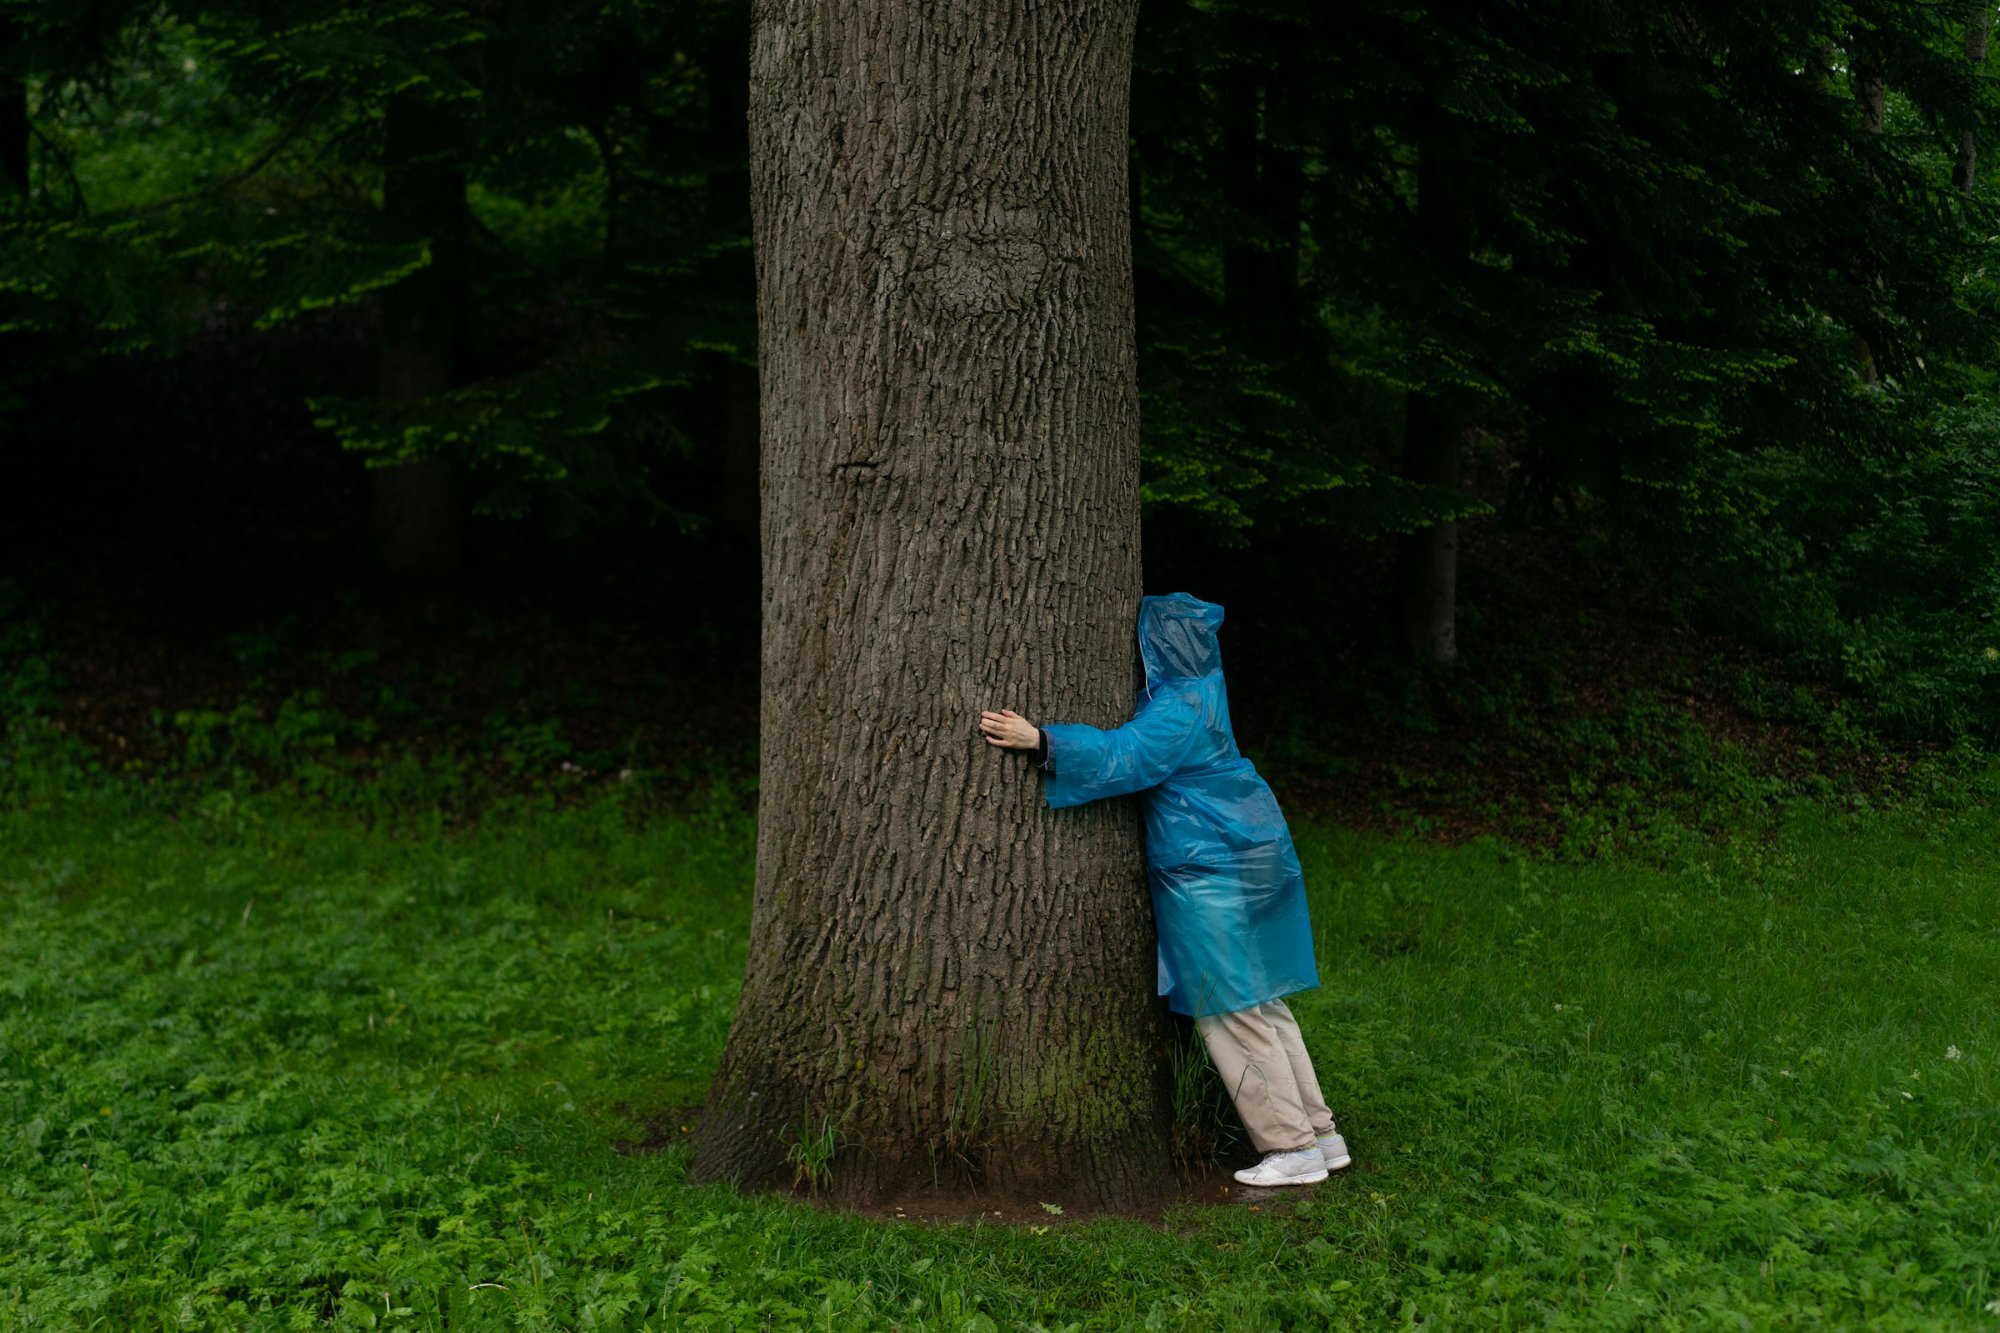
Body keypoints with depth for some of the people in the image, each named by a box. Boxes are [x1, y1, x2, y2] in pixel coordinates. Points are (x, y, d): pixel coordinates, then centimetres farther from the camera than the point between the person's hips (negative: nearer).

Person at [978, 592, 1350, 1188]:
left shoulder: (1183, 707, -19)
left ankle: (1293, 1146, 3)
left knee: (1232, 1010, -3)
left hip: (1211, 871, -10)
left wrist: (1039, 740, -39)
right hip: (1244, 855, 10)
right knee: (1257, 1004, 15)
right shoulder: (1195, 687, 10)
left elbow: (1126, 755, -31)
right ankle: (1319, 1132, 20)